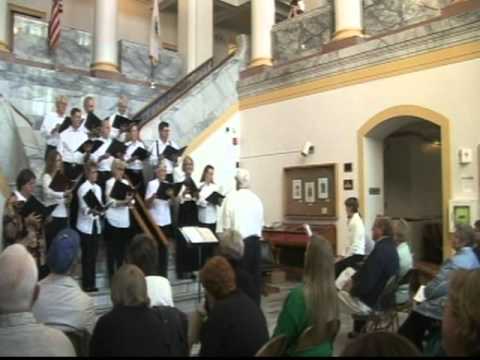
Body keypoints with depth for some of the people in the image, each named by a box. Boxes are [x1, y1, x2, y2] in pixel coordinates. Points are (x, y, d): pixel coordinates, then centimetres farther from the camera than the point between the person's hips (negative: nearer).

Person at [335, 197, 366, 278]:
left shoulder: (356, 222, -16)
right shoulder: (353, 220, 13)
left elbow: (356, 244, -20)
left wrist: (347, 256, -14)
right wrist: (346, 255, 9)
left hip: (356, 255, -9)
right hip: (354, 253, 9)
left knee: (336, 267, -14)